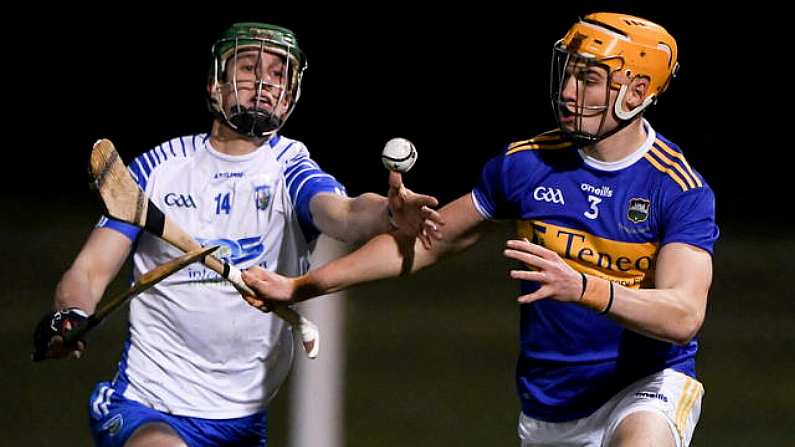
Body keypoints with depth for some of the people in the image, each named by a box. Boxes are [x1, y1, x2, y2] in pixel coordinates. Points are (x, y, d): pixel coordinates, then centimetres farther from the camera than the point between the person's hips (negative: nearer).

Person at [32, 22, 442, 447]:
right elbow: (90, 269, 0)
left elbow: (342, 214, -24)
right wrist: (69, 319, -24)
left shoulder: (288, 167, -1)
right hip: (147, 408, -2)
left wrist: (390, 213, -48)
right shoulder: (159, 166, 2)